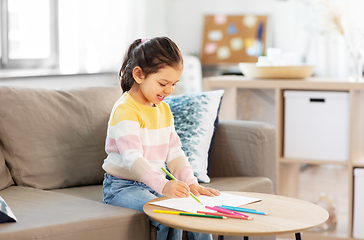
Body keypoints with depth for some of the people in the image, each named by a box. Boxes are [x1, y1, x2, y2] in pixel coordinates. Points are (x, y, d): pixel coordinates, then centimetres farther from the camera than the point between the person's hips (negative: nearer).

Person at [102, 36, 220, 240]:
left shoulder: (164, 110, 10)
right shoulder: (125, 110, -19)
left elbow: (174, 152, 8)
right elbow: (132, 158, -30)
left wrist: (190, 182, -9)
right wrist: (164, 185, -44)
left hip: (154, 184, 8)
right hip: (123, 187, -8)